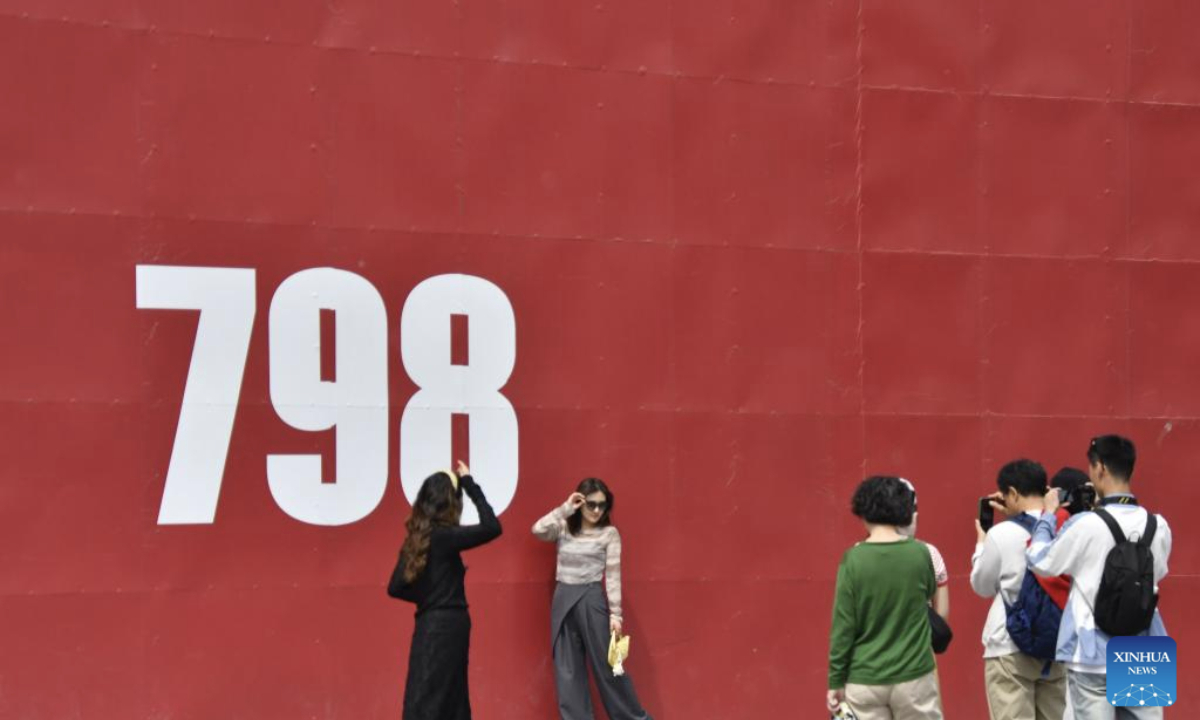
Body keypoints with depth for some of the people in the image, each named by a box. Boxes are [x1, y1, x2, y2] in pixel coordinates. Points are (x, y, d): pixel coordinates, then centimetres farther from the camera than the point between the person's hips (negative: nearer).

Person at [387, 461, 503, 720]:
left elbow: (395, 587, 11)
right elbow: (492, 527, -16)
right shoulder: (442, 536, -14)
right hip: (445, 627, -7)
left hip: (432, 625, 7)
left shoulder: (418, 537, 8)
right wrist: (470, 484, -10)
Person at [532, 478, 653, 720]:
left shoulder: (609, 533, -2)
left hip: (592, 600, -3)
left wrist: (615, 613, -9)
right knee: (567, 669, 5)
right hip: (563, 601, 3)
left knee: (606, 664, 2)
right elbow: (538, 530, -12)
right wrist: (565, 509, -11)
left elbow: (613, 574, -5)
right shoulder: (563, 528, 6)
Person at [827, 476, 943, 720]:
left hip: (865, 679, -1)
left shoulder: (854, 560, -10)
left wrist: (836, 682, -1)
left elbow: (843, 627, -8)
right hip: (914, 675, 1)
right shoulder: (920, 554, -5)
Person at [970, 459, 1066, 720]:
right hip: (1057, 646, 5)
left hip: (1011, 649, -5)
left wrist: (981, 543, 17)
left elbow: (982, 586, 2)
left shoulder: (1002, 534, -12)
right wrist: (1014, 516, 20)